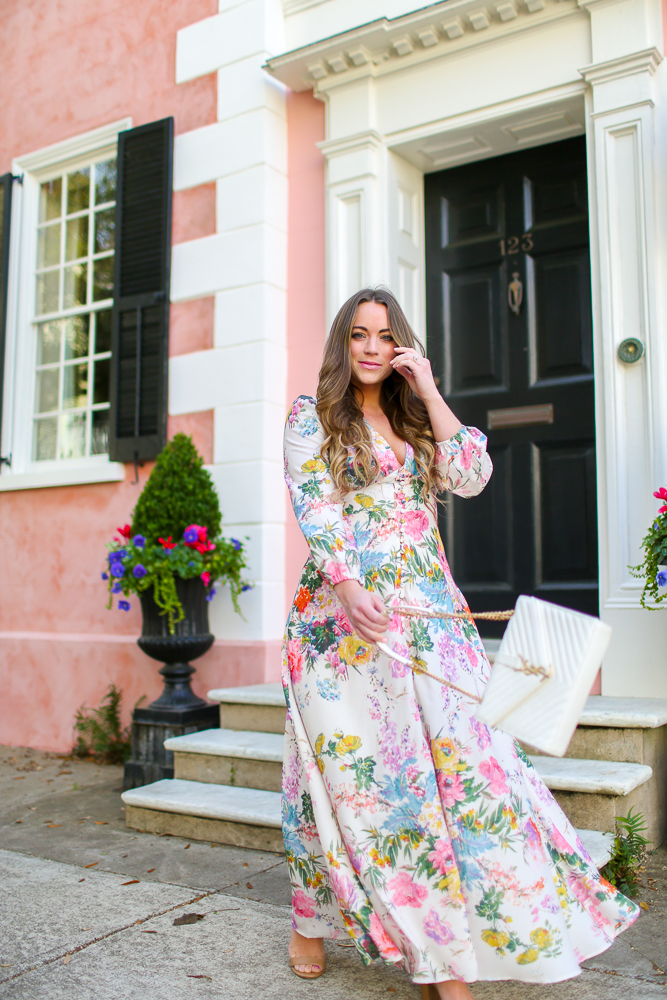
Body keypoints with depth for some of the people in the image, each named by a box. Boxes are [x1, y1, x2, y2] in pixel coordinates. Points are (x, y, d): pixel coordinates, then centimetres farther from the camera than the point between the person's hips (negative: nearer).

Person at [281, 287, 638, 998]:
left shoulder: (415, 419, 18)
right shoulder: (311, 415, 7)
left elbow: (471, 478, 2)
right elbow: (314, 508, -6)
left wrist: (429, 391, 0)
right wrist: (347, 585, -21)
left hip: (428, 613, 4)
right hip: (343, 611, -3)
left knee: (456, 755, -5)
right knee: (350, 760, -1)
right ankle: (310, 921, 20)